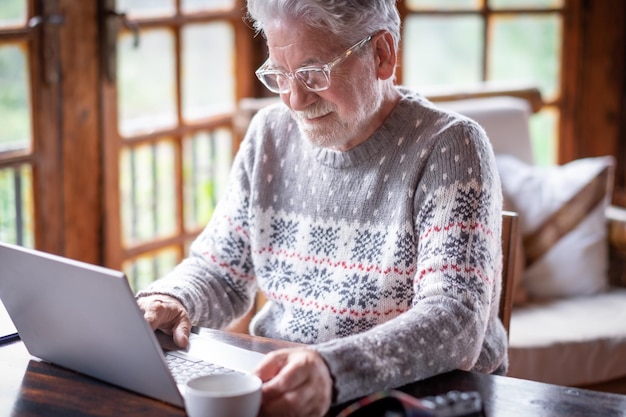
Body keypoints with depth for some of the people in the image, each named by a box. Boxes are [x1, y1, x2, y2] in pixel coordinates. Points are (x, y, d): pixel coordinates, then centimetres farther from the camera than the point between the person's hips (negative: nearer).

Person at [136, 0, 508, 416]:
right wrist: (167, 301, -11)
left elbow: (456, 322, -23)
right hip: (275, 384, 4)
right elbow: (219, 271, 13)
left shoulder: (449, 148, -12)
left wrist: (334, 370, -41)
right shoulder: (270, 134, 6)